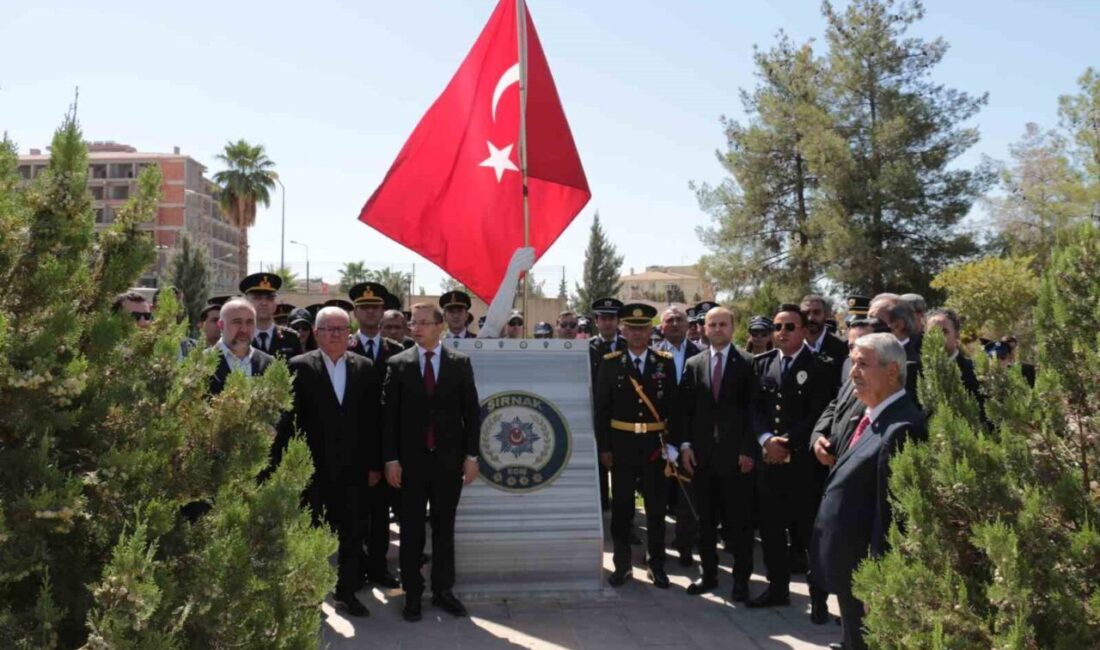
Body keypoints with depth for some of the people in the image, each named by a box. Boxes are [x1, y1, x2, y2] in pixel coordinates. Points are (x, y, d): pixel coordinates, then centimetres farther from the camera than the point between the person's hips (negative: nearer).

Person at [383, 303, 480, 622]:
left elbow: (471, 411, 2)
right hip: (410, 460, 0)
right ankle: (412, 593, 19)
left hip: (449, 459, 1)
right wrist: (391, 459, -6)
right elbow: (389, 415, -1)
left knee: (444, 528, 10)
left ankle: (443, 590, 22)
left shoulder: (460, 362, 1)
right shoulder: (397, 364, 0)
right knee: (411, 530, 7)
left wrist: (471, 455, -2)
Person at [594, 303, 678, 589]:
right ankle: (622, 564, 21)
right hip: (621, 444, 0)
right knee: (621, 507, 8)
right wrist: (603, 447, -5)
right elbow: (601, 408, 0)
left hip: (655, 445, 1)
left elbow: (674, 406, 3)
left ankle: (656, 565, 21)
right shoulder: (609, 363, 0)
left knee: (656, 507, 9)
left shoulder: (666, 362, 2)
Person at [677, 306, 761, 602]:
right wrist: (685, 445, 0)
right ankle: (708, 573, 23)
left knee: (739, 520, 4)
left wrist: (748, 450, -10)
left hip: (736, 454, -3)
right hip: (702, 455, 4)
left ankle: (741, 578, 16)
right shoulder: (693, 364, 9)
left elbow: (754, 409, -4)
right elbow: (686, 409, 9)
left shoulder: (748, 363, -2)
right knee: (705, 519, 11)